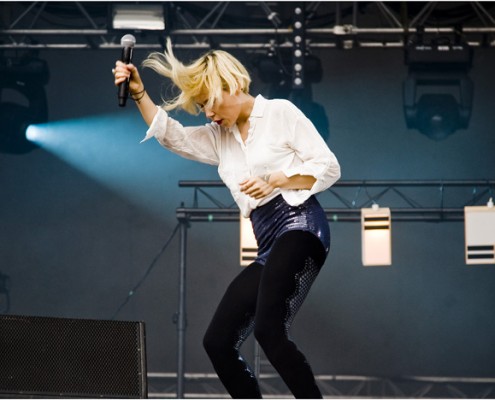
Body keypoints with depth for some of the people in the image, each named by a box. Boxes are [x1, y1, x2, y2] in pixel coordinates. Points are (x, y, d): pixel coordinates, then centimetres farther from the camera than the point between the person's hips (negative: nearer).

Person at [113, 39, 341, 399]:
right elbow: (170, 135, 11)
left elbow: (329, 168, 1)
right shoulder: (219, 138, 24)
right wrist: (139, 93, -1)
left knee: (268, 330, -28)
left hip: (300, 226, -8)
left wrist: (275, 180, -10)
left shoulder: (280, 113, 5)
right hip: (267, 247, 8)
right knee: (218, 342, 0)